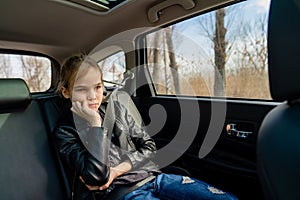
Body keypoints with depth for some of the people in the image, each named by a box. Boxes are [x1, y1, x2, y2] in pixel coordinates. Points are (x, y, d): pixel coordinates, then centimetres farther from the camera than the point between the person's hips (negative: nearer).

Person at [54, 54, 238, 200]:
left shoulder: (116, 109, 10)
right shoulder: (65, 132, -1)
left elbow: (149, 146, 8)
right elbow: (98, 177, -15)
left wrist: (117, 170, -6)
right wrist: (94, 124, -16)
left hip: (151, 176, 5)